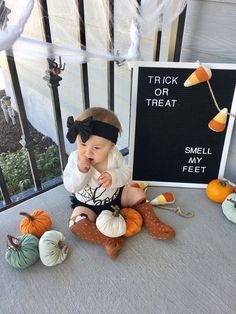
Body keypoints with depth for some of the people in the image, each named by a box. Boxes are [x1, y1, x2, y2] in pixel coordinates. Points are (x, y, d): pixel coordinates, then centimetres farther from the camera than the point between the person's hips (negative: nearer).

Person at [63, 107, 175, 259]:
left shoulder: (114, 154, -16)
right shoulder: (75, 158, -20)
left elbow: (126, 173, -12)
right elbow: (70, 187, -20)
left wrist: (113, 176, -34)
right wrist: (81, 171, -38)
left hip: (114, 196, 3)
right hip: (88, 205, -2)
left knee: (138, 194, -5)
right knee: (76, 223, -26)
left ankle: (152, 223, 7)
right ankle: (109, 240, -24)